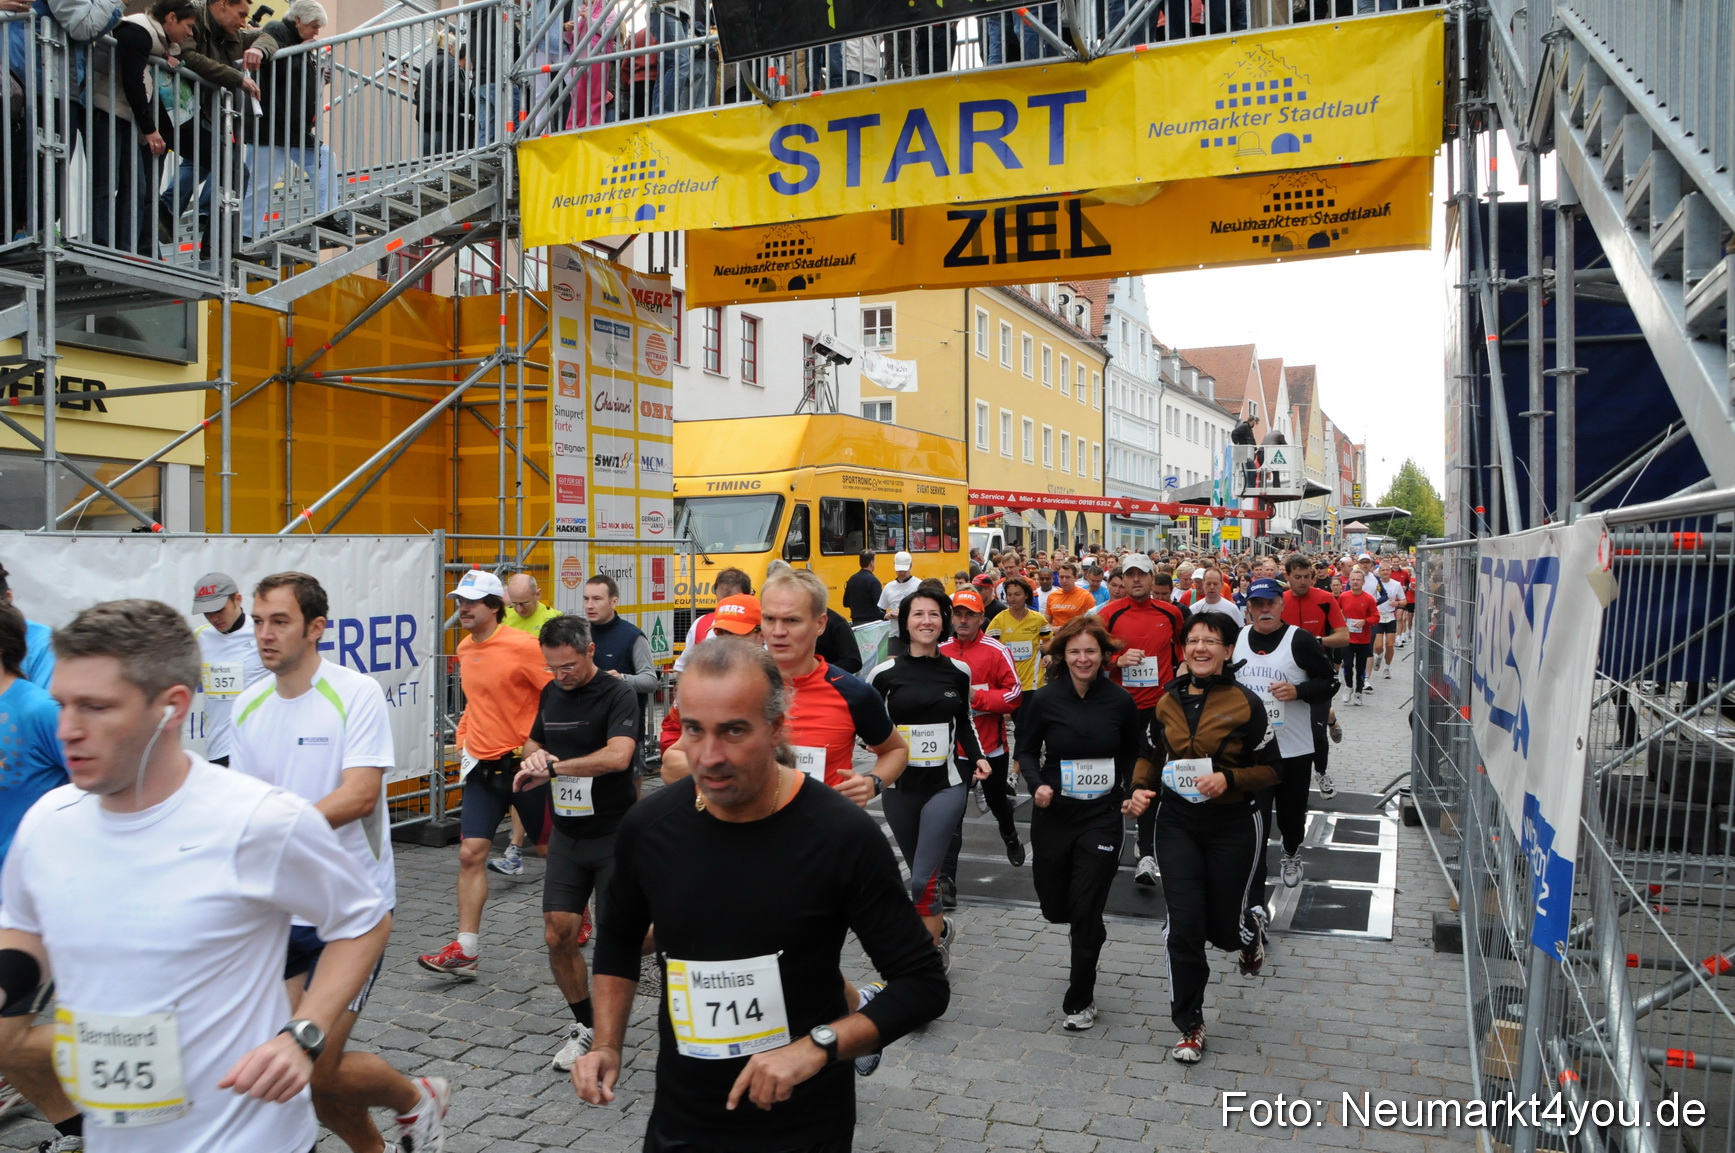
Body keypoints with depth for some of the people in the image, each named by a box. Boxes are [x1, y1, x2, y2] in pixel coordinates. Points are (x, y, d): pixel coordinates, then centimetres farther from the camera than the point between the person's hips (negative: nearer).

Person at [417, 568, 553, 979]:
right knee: (470, 853, -2)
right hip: (483, 764, 6)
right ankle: (465, 951, 2)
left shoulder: (522, 645, -15)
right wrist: (463, 735, 15)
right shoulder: (465, 648, 8)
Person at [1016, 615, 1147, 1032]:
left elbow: (1133, 754, 10)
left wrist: (1131, 793, -5)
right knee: (1056, 909, 11)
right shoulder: (1046, 699, -7)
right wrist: (1037, 784, -14)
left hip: (1102, 817, -1)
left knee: (1086, 912, -4)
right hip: (1053, 816, 1)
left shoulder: (1120, 701, -5)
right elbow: (1026, 750, 4)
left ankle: (1080, 999, 16)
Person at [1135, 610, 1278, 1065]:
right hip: (1177, 822, 2)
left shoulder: (1245, 703, -9)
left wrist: (1228, 778, -21)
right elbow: (1154, 756, 16)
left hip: (1234, 825, -2)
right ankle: (1190, 1026, 12)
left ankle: (1252, 924, 47)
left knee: (1224, 928, 7)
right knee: (1183, 926, -4)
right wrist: (1139, 788, -2)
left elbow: (1270, 770, -5)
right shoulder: (1168, 702, 3)